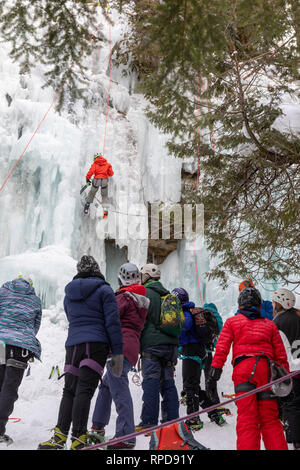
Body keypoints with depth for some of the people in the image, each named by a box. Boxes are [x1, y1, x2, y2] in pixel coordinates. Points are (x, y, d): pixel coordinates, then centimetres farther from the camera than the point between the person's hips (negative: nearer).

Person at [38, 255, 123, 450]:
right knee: (84, 391, -8)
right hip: (97, 345, -4)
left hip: (73, 344, 5)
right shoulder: (104, 290, 1)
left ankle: (60, 437, 5)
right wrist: (117, 353, -4)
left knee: (69, 390, 9)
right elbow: (112, 322, -5)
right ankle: (78, 439, -11)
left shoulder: (69, 293, 18)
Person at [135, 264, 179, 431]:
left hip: (152, 344, -7)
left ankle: (149, 422, -4)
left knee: (151, 383, -5)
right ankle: (172, 420, 12)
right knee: (168, 382, 10)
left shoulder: (146, 293, -5)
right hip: (171, 344, 7)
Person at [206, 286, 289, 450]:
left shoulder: (232, 322, 14)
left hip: (243, 369, -2)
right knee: (270, 419, 10)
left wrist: (214, 372, 1)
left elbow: (221, 348, 3)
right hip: (266, 370, 3)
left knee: (247, 418, -6)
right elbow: (281, 355, 18)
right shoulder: (270, 325, 21)